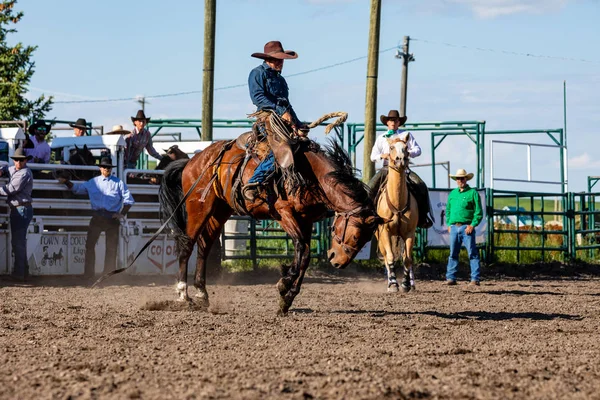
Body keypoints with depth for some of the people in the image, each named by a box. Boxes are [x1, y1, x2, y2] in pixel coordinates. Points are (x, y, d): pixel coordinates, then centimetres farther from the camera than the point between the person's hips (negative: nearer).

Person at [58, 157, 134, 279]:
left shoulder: (118, 183, 5)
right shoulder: (93, 182, 11)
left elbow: (128, 199, 5)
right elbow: (77, 188, 20)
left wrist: (122, 214, -5)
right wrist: (66, 182, 8)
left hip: (112, 217, -2)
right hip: (97, 217, 2)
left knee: (111, 247, 1)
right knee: (90, 245, -3)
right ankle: (88, 274, 2)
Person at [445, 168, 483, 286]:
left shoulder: (472, 193, 0)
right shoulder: (452, 194, 16)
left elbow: (478, 212, -4)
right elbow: (448, 210, 22)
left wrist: (472, 225, -14)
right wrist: (449, 224, 9)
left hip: (467, 227, -5)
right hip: (454, 227, 5)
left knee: (472, 253, -7)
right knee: (453, 254, 7)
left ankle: (475, 279, -7)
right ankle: (451, 278, 11)